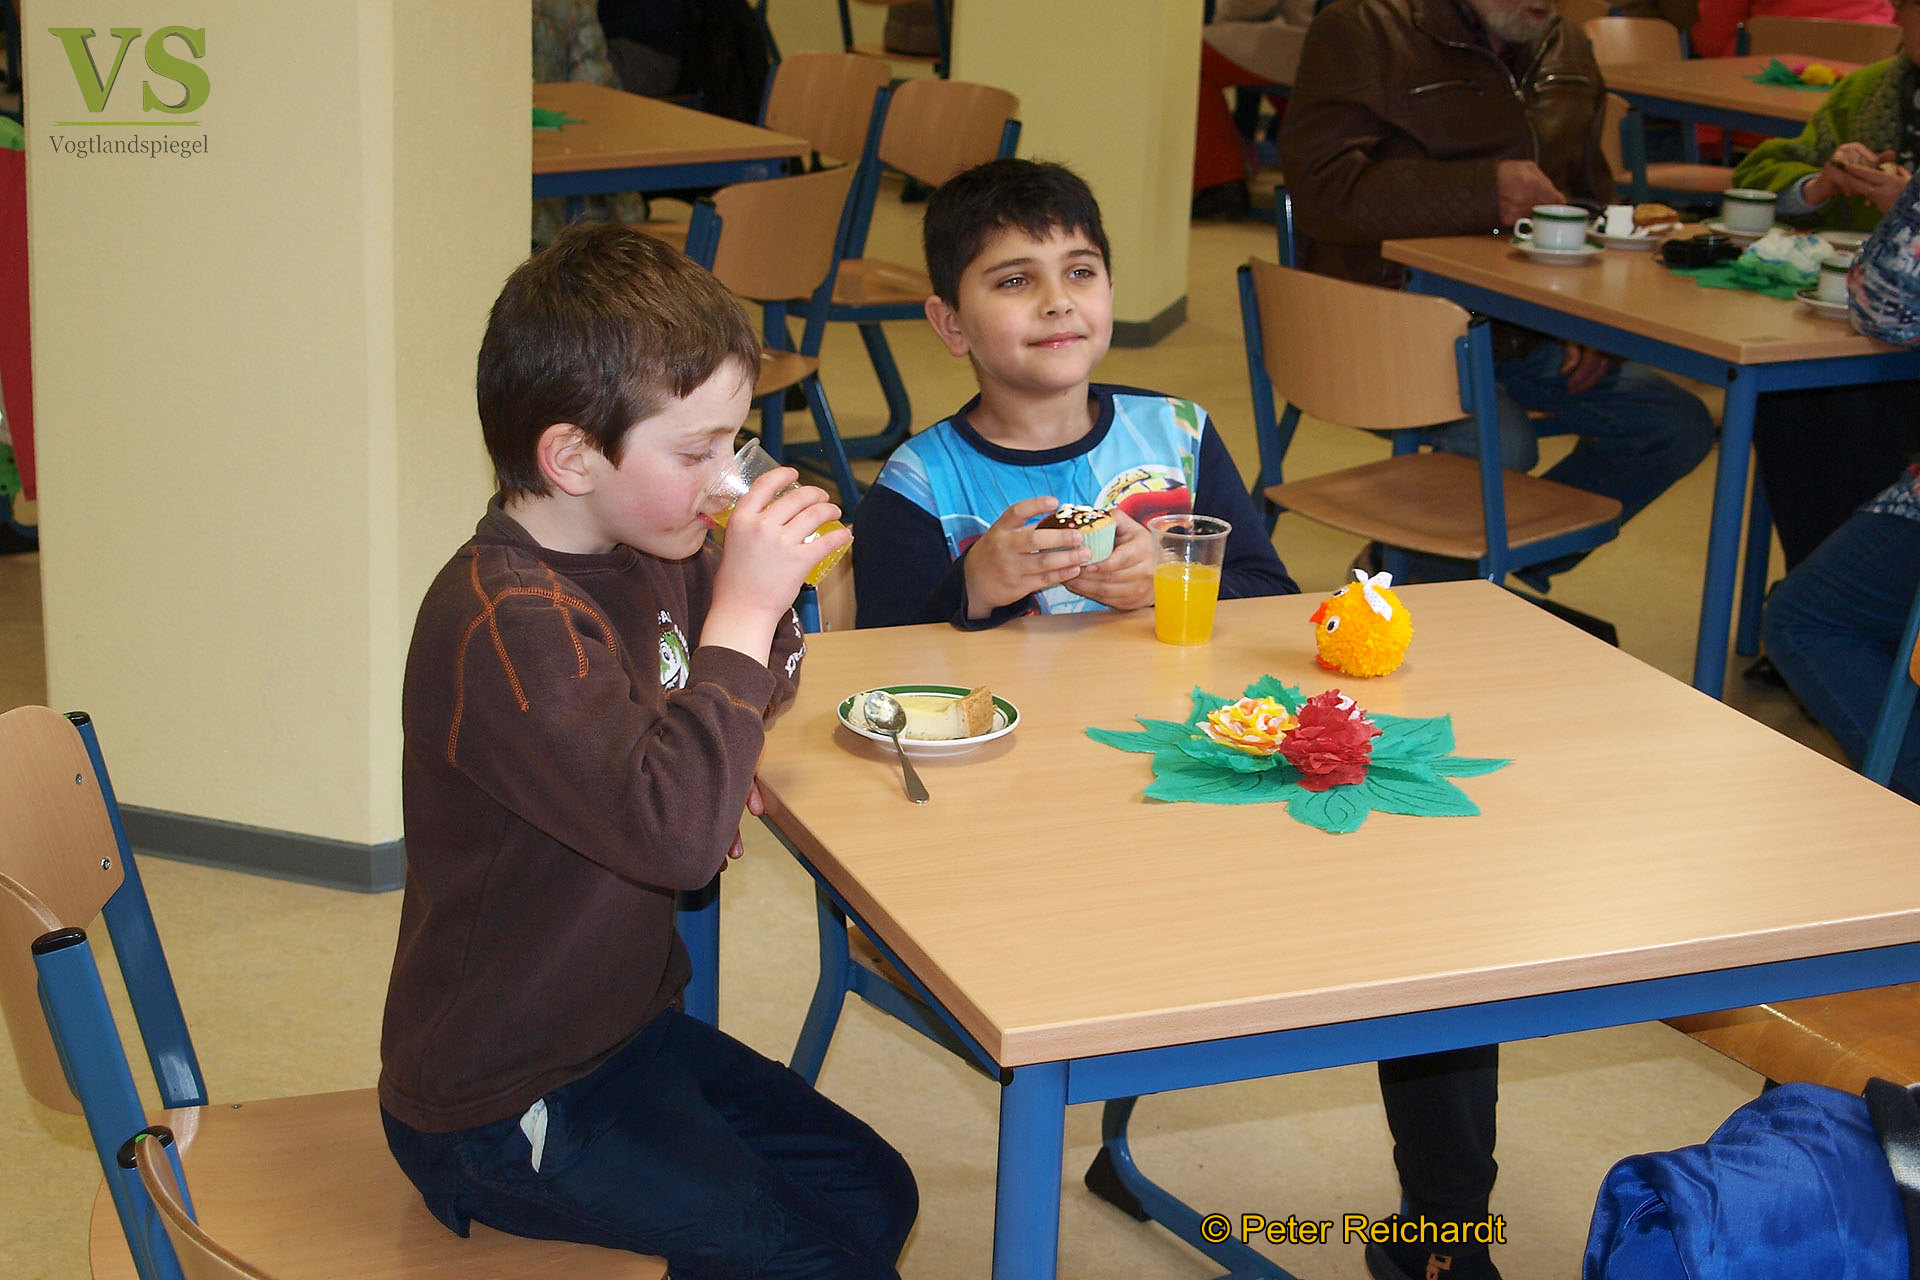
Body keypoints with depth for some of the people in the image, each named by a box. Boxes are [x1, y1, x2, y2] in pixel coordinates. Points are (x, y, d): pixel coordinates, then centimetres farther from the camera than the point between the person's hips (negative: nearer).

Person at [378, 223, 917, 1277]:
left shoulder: (649, 551, -1)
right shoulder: (502, 626, -30)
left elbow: (755, 695, 16)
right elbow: (674, 830, -40)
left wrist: (766, 594, -7)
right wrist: (742, 608, -32)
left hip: (621, 1022, 9)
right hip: (503, 1108, -9)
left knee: (871, 1190, 15)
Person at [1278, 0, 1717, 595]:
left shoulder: (1567, 51, 15)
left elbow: (1590, 198, 24)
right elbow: (1322, 189, -20)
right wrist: (1485, 190, -27)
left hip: (1522, 338, 7)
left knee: (1680, 428, -3)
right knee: (1502, 447, -32)